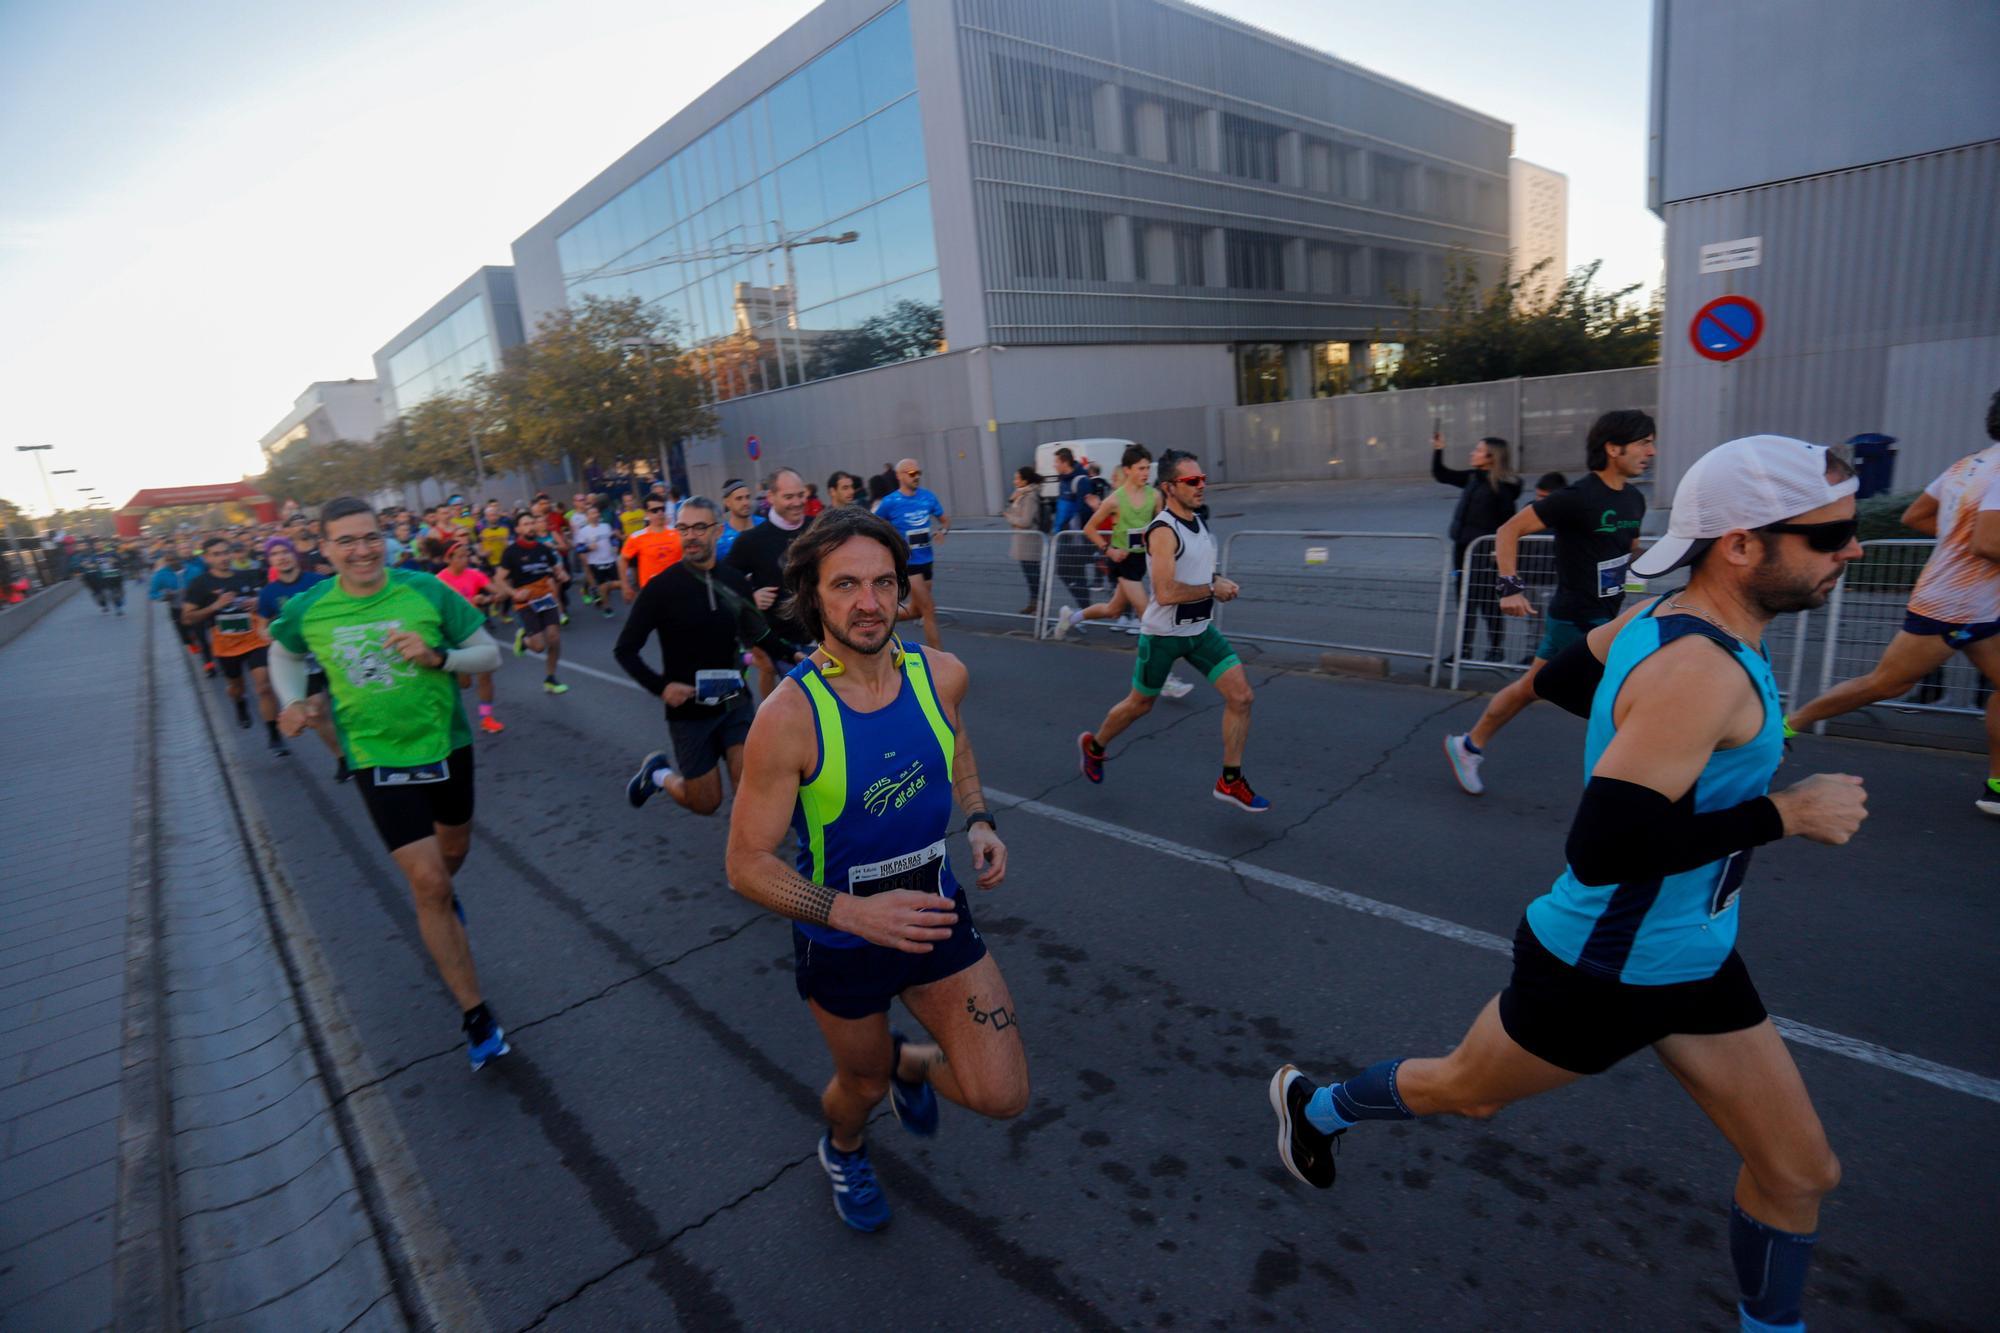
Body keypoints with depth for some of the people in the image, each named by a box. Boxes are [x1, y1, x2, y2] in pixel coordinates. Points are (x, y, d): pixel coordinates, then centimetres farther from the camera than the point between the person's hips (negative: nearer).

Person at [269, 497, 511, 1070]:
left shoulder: (427, 591, -13)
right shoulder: (306, 610, -7)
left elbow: (489, 654, -7)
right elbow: (282, 652, 16)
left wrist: (437, 656, -24)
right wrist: (295, 701, 0)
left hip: (446, 745, 1)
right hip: (377, 759, -1)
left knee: (453, 851, 23)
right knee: (428, 883, -9)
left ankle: (438, 895, 63)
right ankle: (475, 1014, 2)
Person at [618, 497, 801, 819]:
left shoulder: (735, 581, 0)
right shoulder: (662, 587, -11)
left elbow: (758, 635, 14)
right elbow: (625, 649, -6)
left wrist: (792, 655, -4)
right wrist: (660, 686, -21)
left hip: (736, 703, 3)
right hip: (689, 710, -2)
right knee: (706, 803, 8)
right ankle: (660, 773, 39)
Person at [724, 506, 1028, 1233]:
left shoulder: (941, 674, -14)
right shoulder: (788, 716, -27)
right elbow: (747, 865, -21)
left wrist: (979, 821, -5)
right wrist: (854, 911, -35)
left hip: (935, 913, 3)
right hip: (840, 941, -3)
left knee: (1003, 1096, -1)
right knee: (864, 1083, 22)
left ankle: (910, 1062, 35)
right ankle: (843, 1149, 62)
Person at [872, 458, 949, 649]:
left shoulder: (928, 497, 2)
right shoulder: (889, 502, -10)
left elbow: (945, 520, 13)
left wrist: (942, 530, -8)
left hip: (926, 560, 6)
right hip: (907, 563, -6)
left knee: (916, 611, 16)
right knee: (929, 610, -10)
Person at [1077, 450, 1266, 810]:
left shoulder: (1200, 522, 6)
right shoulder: (1163, 531, -21)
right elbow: (1165, 593, -31)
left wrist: (1218, 584, 4)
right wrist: (1213, 589, -21)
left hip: (1200, 630, 7)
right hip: (1163, 634, -7)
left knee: (1241, 696, -4)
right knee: (1140, 704, 11)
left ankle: (1230, 781, 8)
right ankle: (1093, 746, 39)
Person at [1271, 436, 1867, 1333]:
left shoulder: (1665, 621, -3)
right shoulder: (1696, 672, -30)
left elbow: (1557, 678, 15)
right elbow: (1601, 849, -35)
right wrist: (1781, 814, -26)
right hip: (1600, 972, -8)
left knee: (1800, 1174, 16)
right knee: (1462, 1092, 17)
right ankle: (1313, 1106, 43)